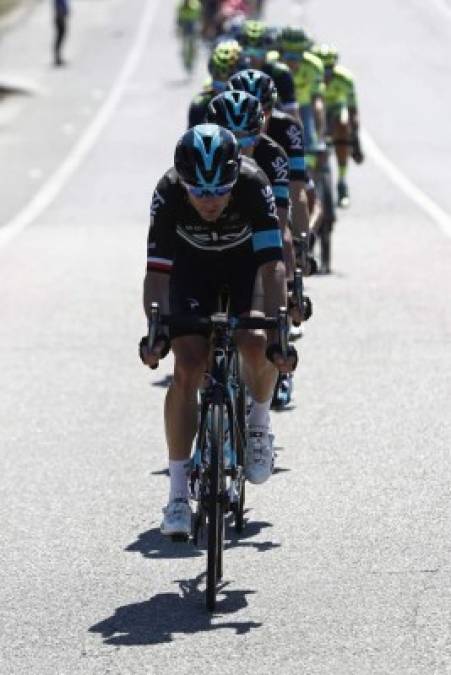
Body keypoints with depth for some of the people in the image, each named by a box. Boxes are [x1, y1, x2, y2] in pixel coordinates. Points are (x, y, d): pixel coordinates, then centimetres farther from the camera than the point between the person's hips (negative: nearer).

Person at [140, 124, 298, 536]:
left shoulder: (254, 186, -35)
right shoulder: (168, 194, -33)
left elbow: (272, 264, -39)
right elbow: (157, 270, -33)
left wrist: (278, 334, -48)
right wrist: (155, 331, -48)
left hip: (246, 264, 0)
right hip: (192, 267, 1)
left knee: (258, 346, -26)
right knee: (187, 369, -14)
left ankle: (259, 421, 7)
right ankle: (178, 494, -9)